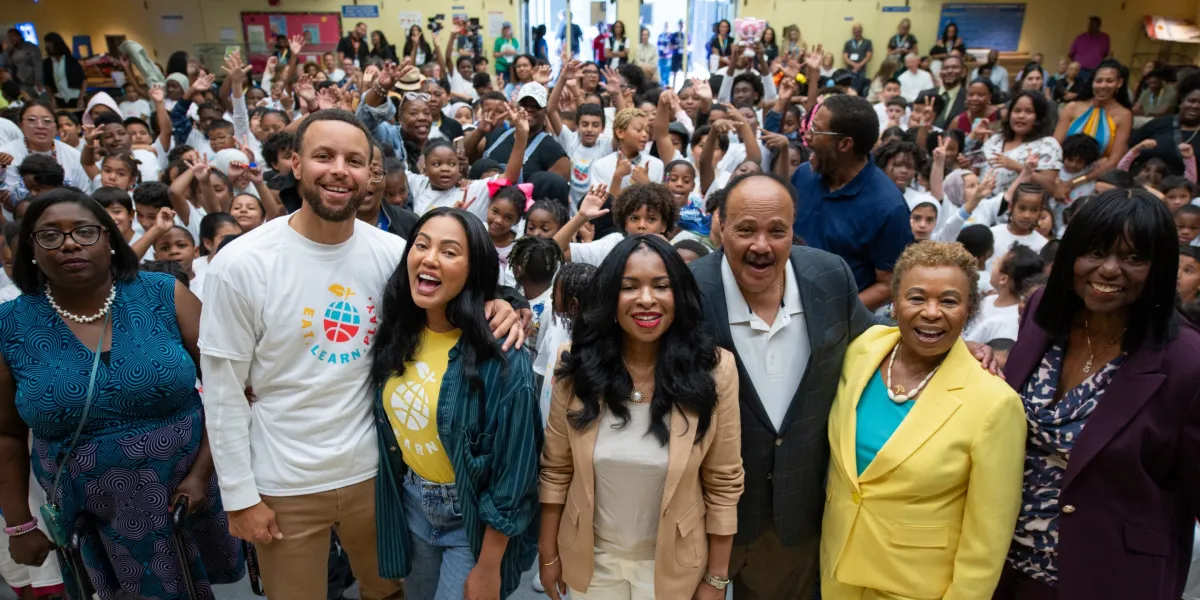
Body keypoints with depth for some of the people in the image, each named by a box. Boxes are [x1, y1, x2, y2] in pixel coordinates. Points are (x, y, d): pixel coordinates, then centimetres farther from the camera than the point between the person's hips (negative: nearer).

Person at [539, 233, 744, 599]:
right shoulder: (577, 367, -13)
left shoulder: (713, 370, -17)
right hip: (589, 557, 1)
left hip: (673, 563, -1)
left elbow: (723, 484, -9)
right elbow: (555, 469, -4)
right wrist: (548, 553, 0)